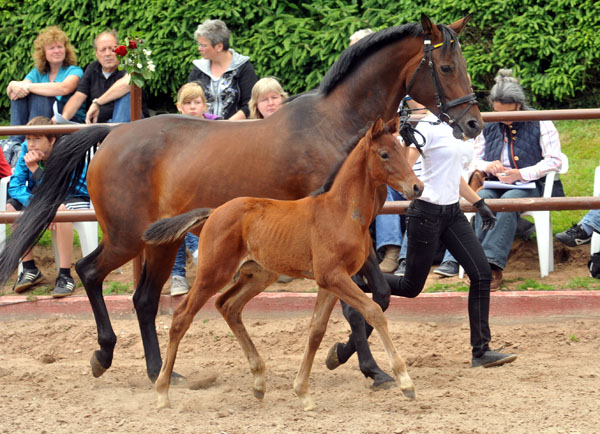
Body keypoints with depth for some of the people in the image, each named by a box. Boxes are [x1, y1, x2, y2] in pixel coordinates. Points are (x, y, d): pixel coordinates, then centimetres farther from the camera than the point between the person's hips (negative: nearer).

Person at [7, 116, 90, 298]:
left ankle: (65, 276, -33)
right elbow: (15, 186, -13)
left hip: (75, 196, -6)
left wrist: (35, 168, -40)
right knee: (11, 207, -18)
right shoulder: (27, 150, -13)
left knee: (61, 211, -39)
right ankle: (29, 269, -7)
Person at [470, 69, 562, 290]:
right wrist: (488, 166, -5)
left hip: (529, 185, -3)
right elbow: (474, 160, 21)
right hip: (495, 185, 3)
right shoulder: (488, 126, 14)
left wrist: (521, 174, -16)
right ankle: (481, 263, -42)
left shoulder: (540, 123, 1)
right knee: (482, 198, -33)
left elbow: (554, 160, -5)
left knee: (508, 202, -38)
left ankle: (492, 262, -48)